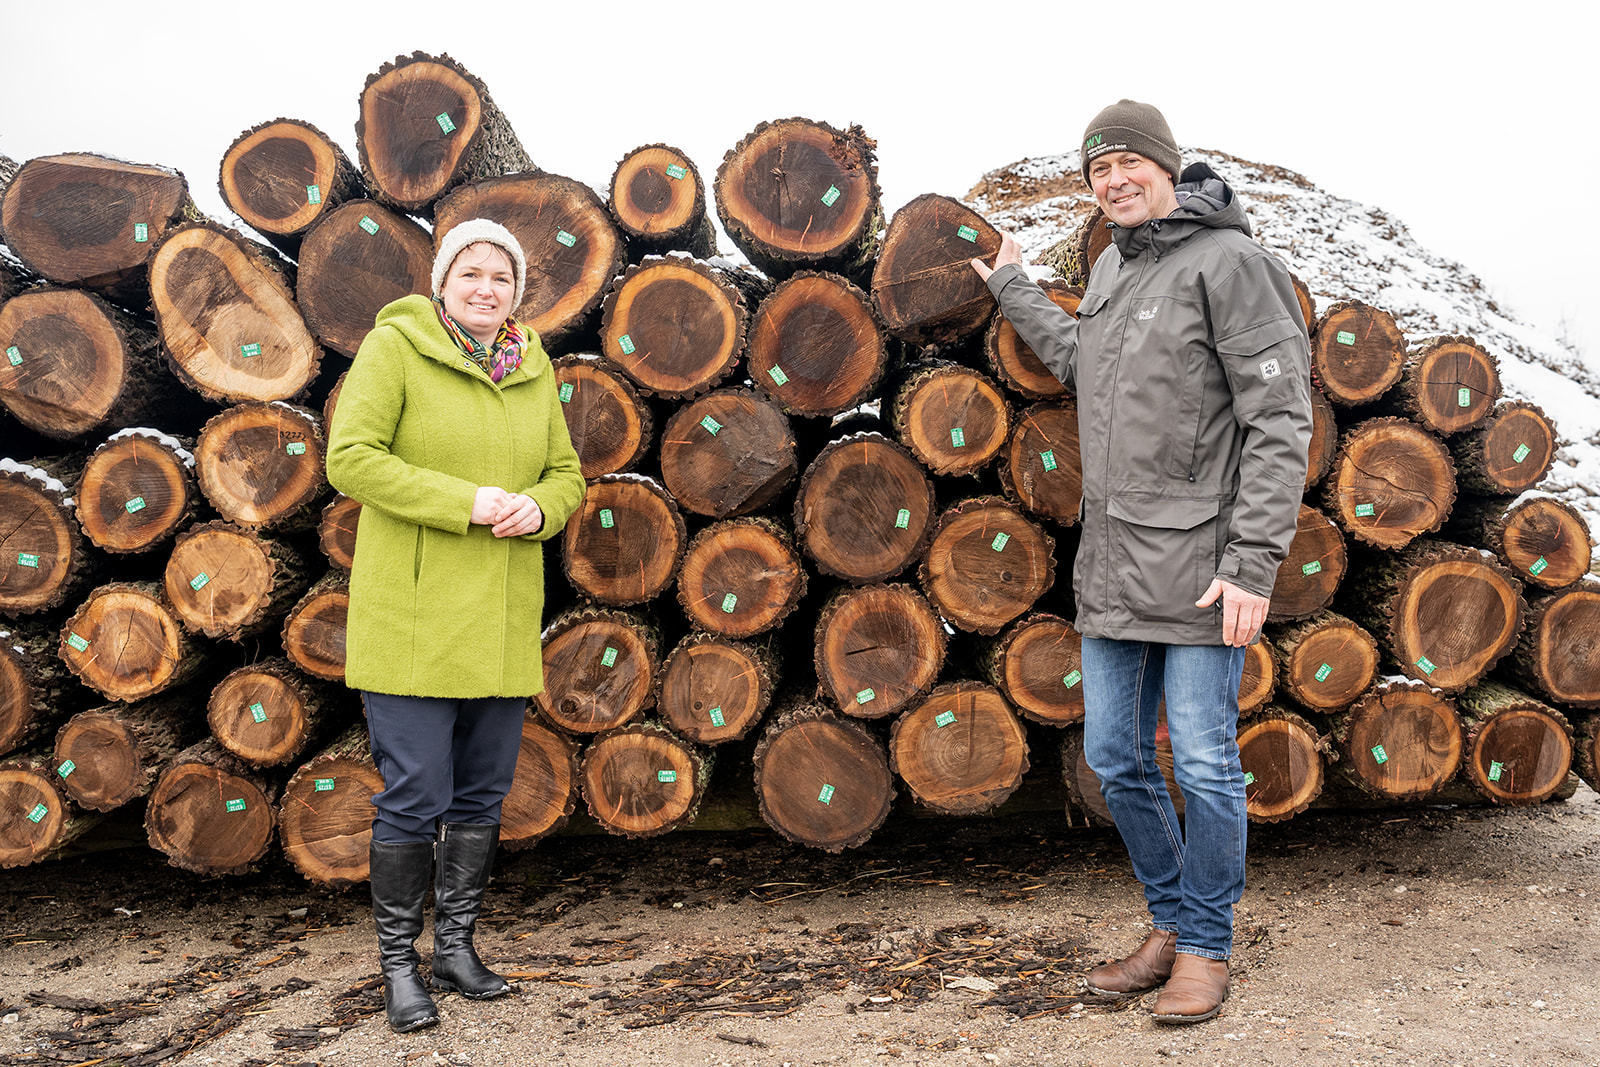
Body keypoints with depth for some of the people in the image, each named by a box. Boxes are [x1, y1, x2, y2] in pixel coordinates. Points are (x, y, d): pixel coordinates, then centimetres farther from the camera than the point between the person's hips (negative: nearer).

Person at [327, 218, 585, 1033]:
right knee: (415, 797, -2)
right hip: (412, 614, -5)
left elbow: (566, 475, 13)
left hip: (501, 618, 5)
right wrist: (466, 502, -20)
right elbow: (350, 458, -14)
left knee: (483, 792, 12)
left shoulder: (532, 368, 10)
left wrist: (536, 507, -10)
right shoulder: (394, 346, -5)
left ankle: (455, 946, 29)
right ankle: (399, 963, 17)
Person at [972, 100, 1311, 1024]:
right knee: (1116, 759, 12)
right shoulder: (1112, 267, 14)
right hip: (1112, 562, 8)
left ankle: (1206, 946, 20)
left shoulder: (1228, 260, -8)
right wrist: (1013, 288, 40)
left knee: (1205, 764, 1)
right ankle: (1172, 923, 30)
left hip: (1198, 563, -7)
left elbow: (1281, 421, -13)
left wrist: (1253, 560, -19)